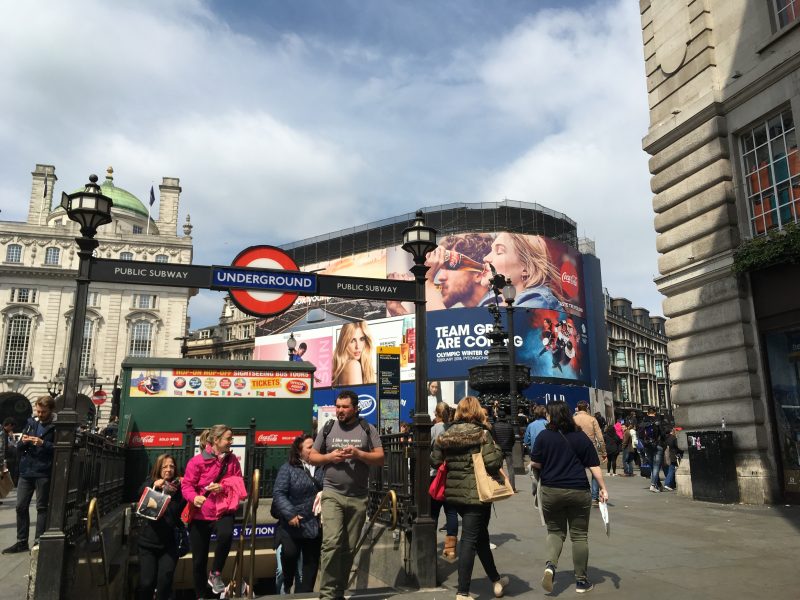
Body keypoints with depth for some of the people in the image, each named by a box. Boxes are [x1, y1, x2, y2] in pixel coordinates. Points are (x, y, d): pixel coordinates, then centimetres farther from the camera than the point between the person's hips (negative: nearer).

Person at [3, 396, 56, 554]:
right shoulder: (30, 423, 10)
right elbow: (18, 448, 15)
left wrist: (43, 443, -23)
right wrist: (23, 442, -7)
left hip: (44, 473, -6)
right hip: (26, 471, 6)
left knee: (42, 507, 1)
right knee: (21, 506, 9)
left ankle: (38, 542, 8)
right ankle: (22, 542, 19)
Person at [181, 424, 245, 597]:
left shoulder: (232, 459, 2)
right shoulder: (197, 461, -9)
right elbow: (186, 485, -10)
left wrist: (223, 487, -15)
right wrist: (194, 497, -31)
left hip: (223, 512, 1)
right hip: (200, 515, -1)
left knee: (226, 535, -32)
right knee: (199, 560, 6)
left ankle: (215, 574, -6)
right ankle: (200, 596, 28)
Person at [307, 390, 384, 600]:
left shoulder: (367, 429, 3)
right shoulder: (328, 429, 7)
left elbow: (380, 458, 0)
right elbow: (312, 457, 10)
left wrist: (358, 454, -15)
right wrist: (329, 457, -9)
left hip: (358, 497, 1)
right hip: (332, 494, -1)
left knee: (349, 547, 8)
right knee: (331, 543, -14)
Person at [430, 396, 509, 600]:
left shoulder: (446, 434, 3)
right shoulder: (481, 433, -12)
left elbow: (435, 461, 5)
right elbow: (493, 463, -19)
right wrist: (497, 450, 1)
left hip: (455, 493, 6)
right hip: (476, 493, -6)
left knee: (481, 535, 21)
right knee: (470, 540, 0)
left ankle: (496, 580, 35)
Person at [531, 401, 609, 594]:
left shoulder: (544, 436, -6)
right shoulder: (581, 437, -1)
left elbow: (536, 464, -3)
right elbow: (594, 465, -2)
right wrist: (603, 488, 4)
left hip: (551, 491, 0)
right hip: (578, 491, 1)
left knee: (555, 531, 16)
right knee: (579, 535, 12)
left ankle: (550, 565, -8)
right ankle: (581, 581, 18)